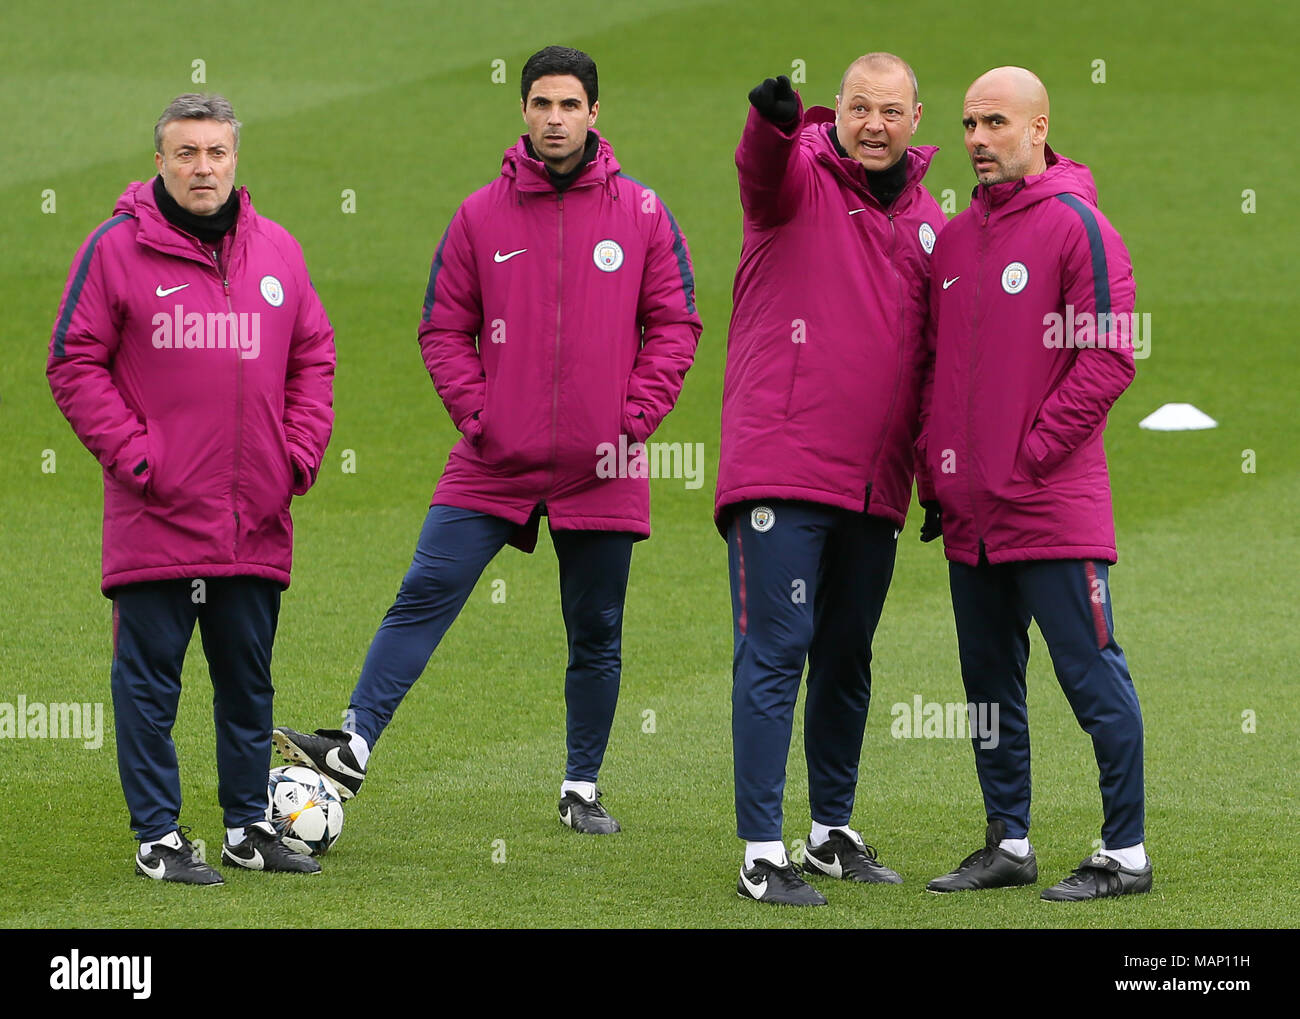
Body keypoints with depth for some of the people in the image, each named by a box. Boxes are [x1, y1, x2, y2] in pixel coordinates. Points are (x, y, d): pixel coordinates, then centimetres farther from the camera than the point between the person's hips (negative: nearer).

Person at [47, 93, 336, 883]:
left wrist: (299, 454, 3)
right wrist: (133, 454, -11)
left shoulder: (278, 252, 9)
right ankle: (158, 836, 4)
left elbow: (314, 358, 16)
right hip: (156, 515, -4)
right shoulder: (116, 249, -4)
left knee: (249, 680, 11)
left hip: (256, 521, 4)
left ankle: (249, 827, 20)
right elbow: (75, 364, -4)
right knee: (150, 678, -1)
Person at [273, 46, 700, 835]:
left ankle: (582, 789, 19)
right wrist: (476, 414, -6)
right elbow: (445, 329, 6)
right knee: (425, 596, -12)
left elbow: (674, 326, 4)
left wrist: (635, 421, -6)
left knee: (596, 634, 8)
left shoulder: (641, 214, 2)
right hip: (493, 465, 0)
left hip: (601, 470, 0)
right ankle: (353, 748, -17)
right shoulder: (482, 216, 4)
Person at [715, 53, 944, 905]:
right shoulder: (800, 178, -2)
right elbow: (763, 169, -28)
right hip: (780, 472, -6)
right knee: (776, 651, -9)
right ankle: (763, 855, -9)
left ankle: (834, 831, 28)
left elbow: (933, 358, 19)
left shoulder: (929, 223, 14)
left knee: (848, 660, 15)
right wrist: (773, 124, -51)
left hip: (873, 484, 6)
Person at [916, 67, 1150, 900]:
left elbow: (1108, 361, -13)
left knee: (1091, 675, -5)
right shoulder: (953, 239, 15)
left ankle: (1126, 854, 0)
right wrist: (935, 474, 10)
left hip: (1054, 509, -8)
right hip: (970, 514, 8)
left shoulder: (1076, 227, -7)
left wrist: (1030, 456, -14)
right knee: (990, 682, 13)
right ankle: (1008, 844, 22)